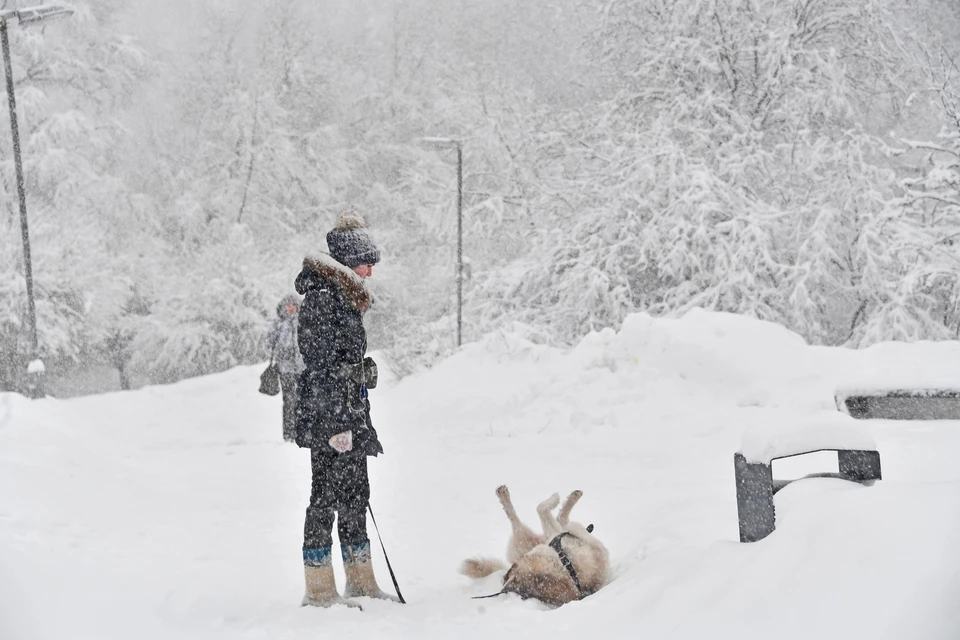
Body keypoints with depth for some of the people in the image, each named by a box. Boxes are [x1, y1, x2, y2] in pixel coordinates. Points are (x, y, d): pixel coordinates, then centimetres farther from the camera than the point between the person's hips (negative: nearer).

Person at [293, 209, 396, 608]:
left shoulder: (344, 296, 16)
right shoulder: (322, 297, -14)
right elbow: (320, 367, -19)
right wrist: (337, 423, -21)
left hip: (350, 417, 10)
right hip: (328, 418, -10)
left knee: (355, 494, 13)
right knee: (327, 496, -3)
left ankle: (360, 581, 23)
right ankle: (319, 589, 6)